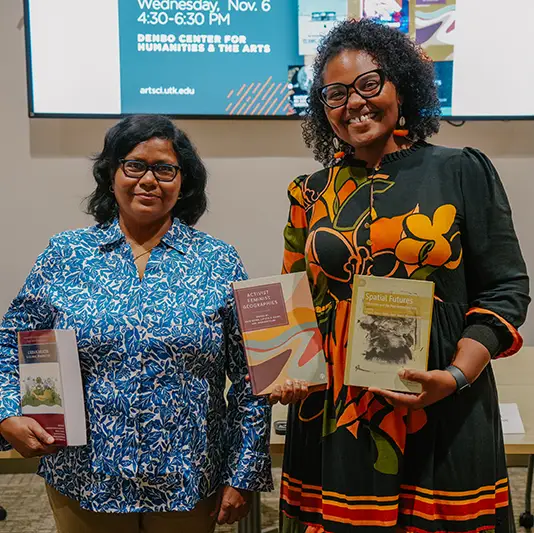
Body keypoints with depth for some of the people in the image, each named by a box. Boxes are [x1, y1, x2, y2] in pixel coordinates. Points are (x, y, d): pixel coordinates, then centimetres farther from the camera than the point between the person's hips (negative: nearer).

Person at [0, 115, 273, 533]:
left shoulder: (219, 263, -3)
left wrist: (243, 477, -3)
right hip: (84, 482, 1)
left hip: (189, 484, 0)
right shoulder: (66, 255, 0)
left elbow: (250, 380, -2)